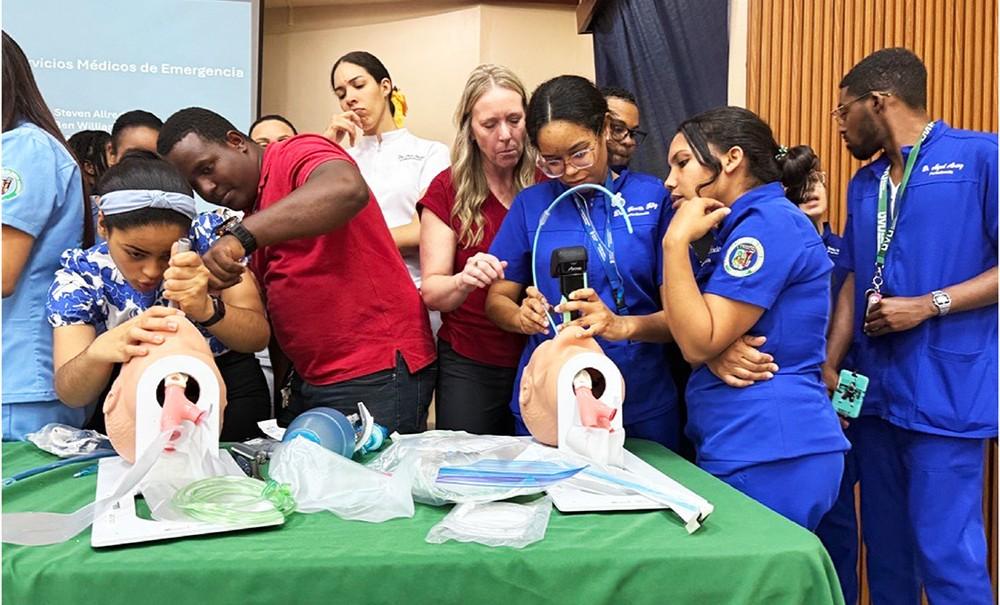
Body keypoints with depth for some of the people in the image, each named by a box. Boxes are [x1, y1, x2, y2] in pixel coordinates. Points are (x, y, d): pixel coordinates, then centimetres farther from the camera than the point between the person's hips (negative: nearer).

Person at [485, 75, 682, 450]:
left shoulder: (654, 197, -4)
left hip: (643, 406, -1)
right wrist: (523, 317, -16)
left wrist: (622, 326, -26)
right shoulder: (530, 204, 2)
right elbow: (497, 300, 6)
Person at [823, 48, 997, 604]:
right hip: (876, 390, 7)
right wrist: (829, 366, 6)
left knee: (946, 552, -3)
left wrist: (928, 305, -16)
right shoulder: (864, 185, 15)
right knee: (885, 544, 16)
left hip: (946, 391, -7)